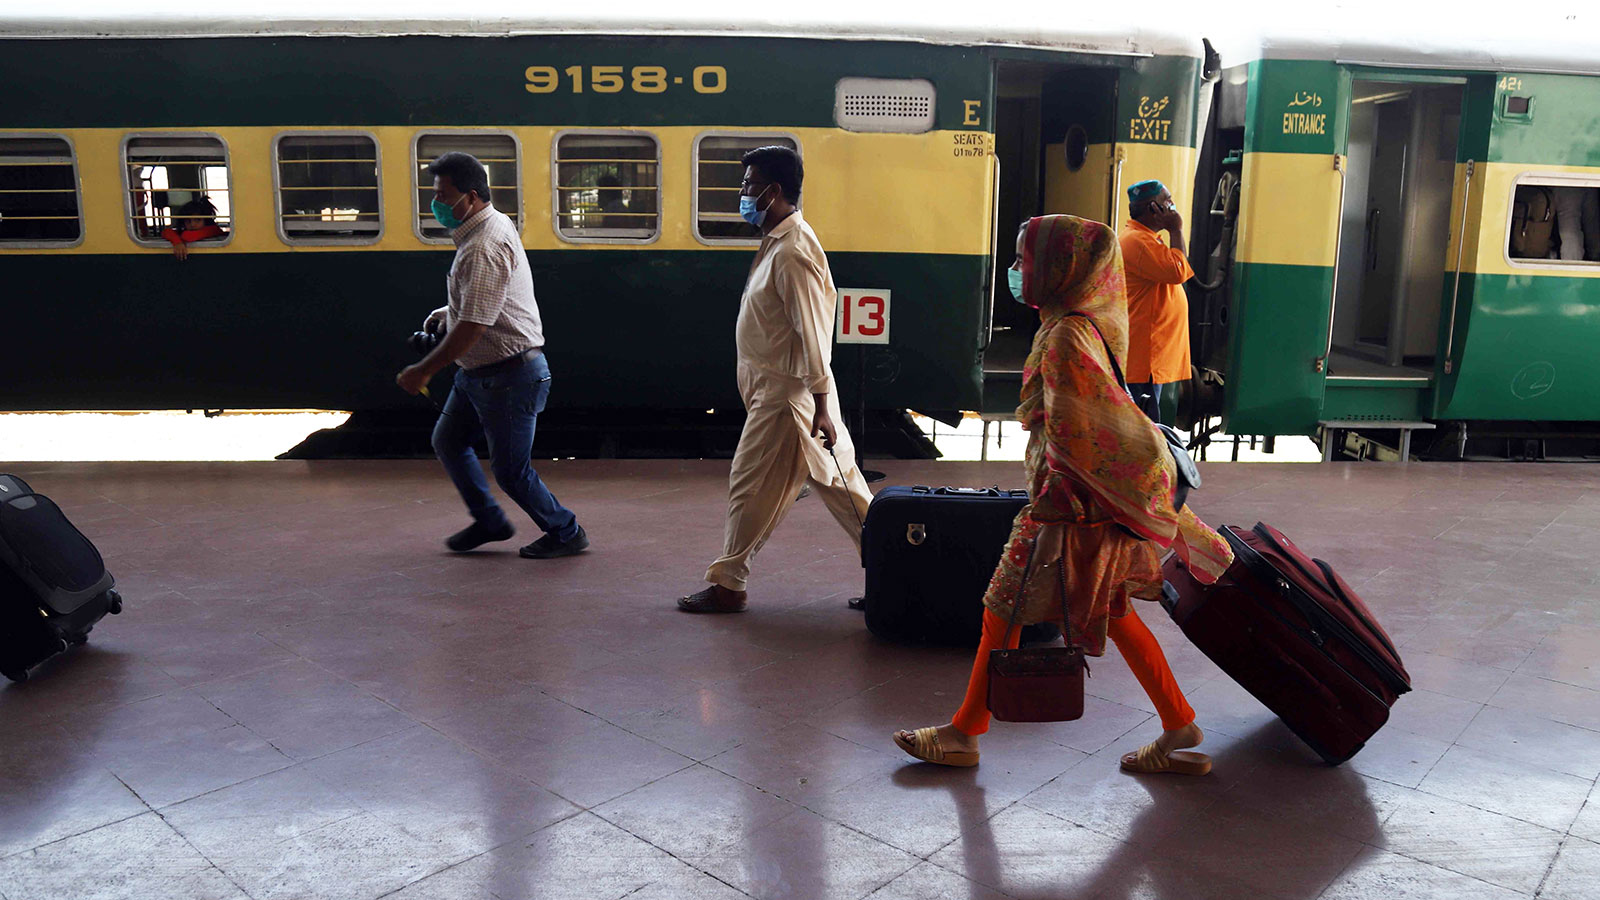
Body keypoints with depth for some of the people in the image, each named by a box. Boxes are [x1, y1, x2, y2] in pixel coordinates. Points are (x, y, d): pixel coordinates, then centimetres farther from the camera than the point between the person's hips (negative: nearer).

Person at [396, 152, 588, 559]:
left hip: (508, 376, -10)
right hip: (479, 372, 11)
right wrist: (449, 310, 14)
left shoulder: (487, 248, -24)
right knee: (447, 440, 18)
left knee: (510, 471, 0)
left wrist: (423, 371, -20)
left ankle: (566, 533, 20)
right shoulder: (491, 226, 9)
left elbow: (473, 327, -28)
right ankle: (490, 521, 32)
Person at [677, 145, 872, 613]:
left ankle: (727, 585, 14)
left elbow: (812, 331, -23)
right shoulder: (778, 241, 14)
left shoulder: (792, 251, -18)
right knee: (839, 482, 12)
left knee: (751, 487, 1)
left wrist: (820, 404, -24)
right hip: (779, 387, 10)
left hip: (786, 394, -10)